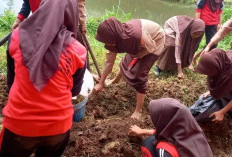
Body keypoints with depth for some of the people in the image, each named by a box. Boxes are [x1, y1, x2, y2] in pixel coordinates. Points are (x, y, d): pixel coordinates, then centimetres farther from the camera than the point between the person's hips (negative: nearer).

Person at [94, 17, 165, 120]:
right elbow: (109, 62, -10)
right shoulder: (117, 37, -20)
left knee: (139, 73, -13)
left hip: (155, 40, -6)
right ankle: (117, 79, 52)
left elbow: (151, 48, -23)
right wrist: (101, 83, -5)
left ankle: (138, 110, -2)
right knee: (126, 62, 17)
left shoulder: (136, 34, -43)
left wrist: (136, 56, -14)